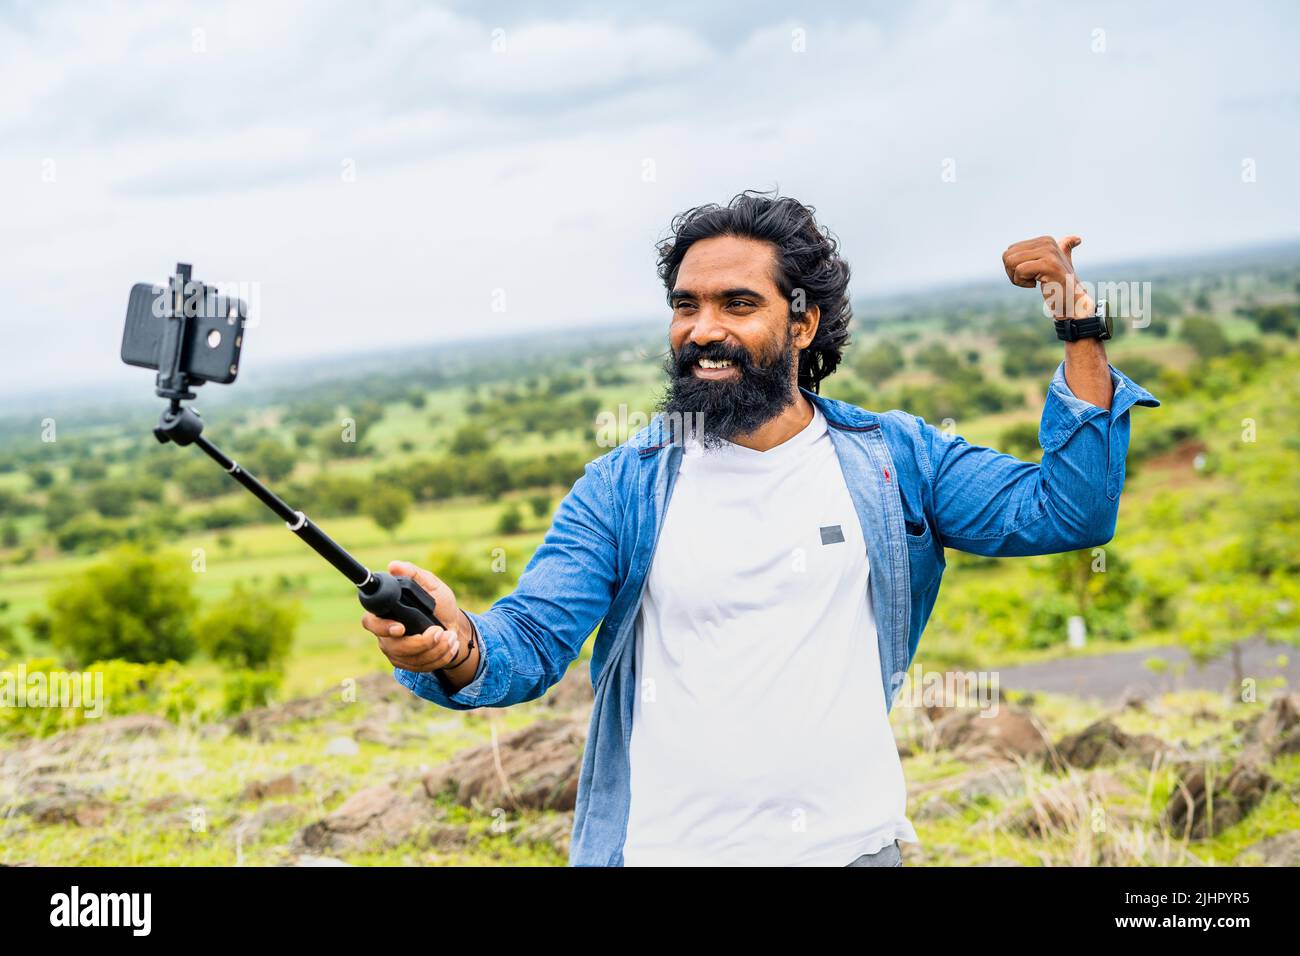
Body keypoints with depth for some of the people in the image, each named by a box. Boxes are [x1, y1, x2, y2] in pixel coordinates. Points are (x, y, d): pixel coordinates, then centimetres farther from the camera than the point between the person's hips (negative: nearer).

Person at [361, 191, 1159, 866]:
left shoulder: (893, 459, 1)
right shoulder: (625, 488, -1)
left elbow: (1070, 512, -2)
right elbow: (531, 639, -8)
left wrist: (1079, 332, -9)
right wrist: (460, 647, -31)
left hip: (849, 842, 1)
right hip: (664, 846, 0)